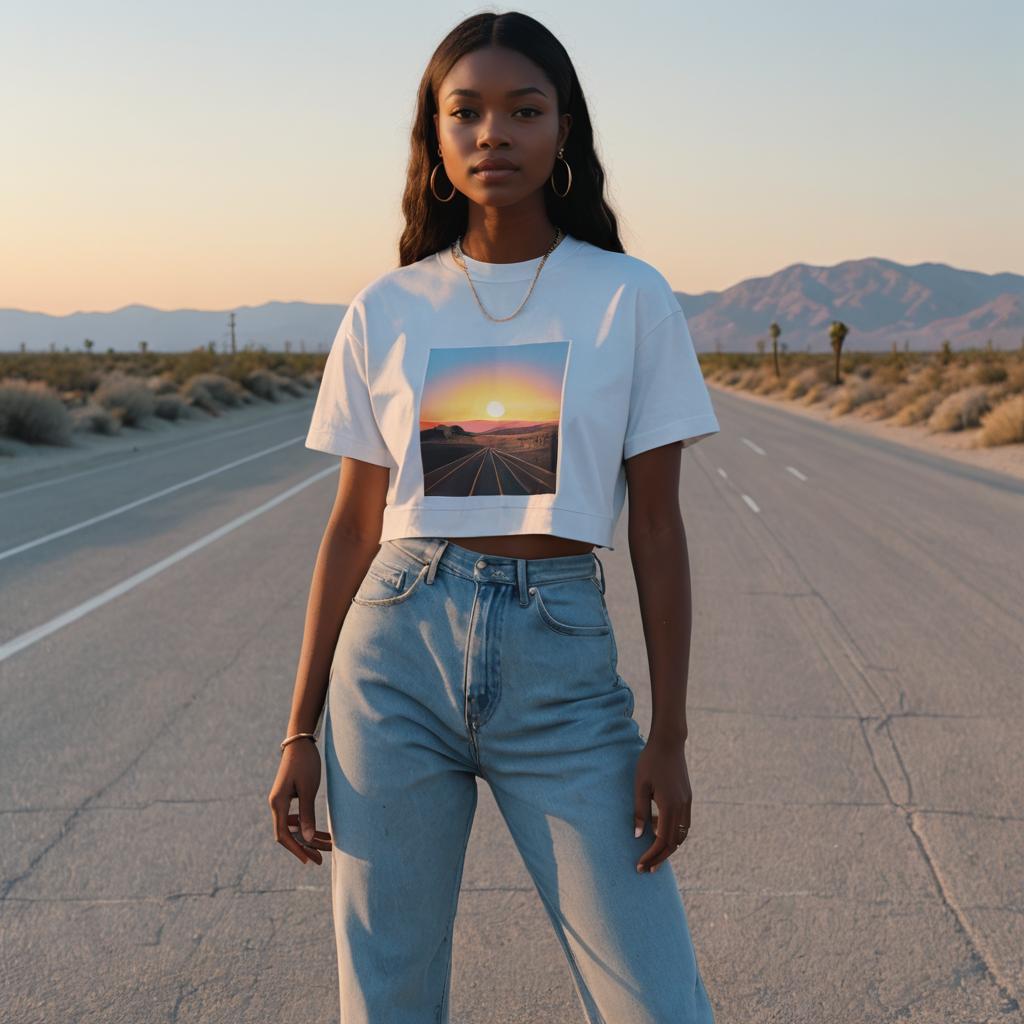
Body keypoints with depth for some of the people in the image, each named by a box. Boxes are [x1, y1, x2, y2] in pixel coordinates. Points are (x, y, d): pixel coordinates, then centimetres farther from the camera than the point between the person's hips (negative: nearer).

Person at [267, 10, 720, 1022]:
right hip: (396, 650, 2)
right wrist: (301, 731, 6)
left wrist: (669, 735, -2)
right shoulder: (385, 312, 4)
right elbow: (352, 526, 8)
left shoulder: (630, 299, 0)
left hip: (562, 665, -1)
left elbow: (657, 528, 1)